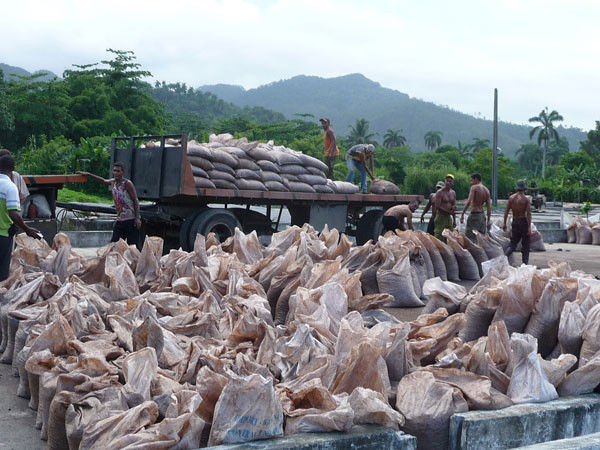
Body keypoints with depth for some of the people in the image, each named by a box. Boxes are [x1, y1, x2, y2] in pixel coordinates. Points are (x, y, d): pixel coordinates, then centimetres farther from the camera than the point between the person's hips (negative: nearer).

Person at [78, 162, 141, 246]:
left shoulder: (127, 183, -9)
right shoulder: (113, 182, 10)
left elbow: (136, 201, -10)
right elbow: (103, 180, 32)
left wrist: (137, 218, -18)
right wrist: (88, 174, 31)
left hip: (131, 220, -7)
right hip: (119, 220, 7)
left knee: (132, 246, -7)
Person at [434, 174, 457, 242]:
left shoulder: (453, 193, 13)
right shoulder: (440, 192, -9)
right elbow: (437, 206, -15)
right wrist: (449, 211, -15)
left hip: (449, 217, 7)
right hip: (441, 217, -7)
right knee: (439, 237, -11)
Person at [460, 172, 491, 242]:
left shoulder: (474, 187, -9)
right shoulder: (486, 190, 11)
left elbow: (469, 202, -20)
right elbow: (489, 206, 8)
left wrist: (462, 214, -18)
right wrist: (488, 220, 11)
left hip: (474, 215, -7)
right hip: (482, 215, 7)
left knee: (470, 237, -7)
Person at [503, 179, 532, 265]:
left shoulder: (511, 198, 2)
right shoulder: (526, 199, -9)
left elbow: (506, 211, 2)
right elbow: (528, 214, -14)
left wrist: (504, 223, 8)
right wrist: (529, 227, -14)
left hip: (514, 222, 4)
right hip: (523, 221, -4)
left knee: (513, 244, 10)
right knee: (525, 244, 8)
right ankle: (525, 262, 8)